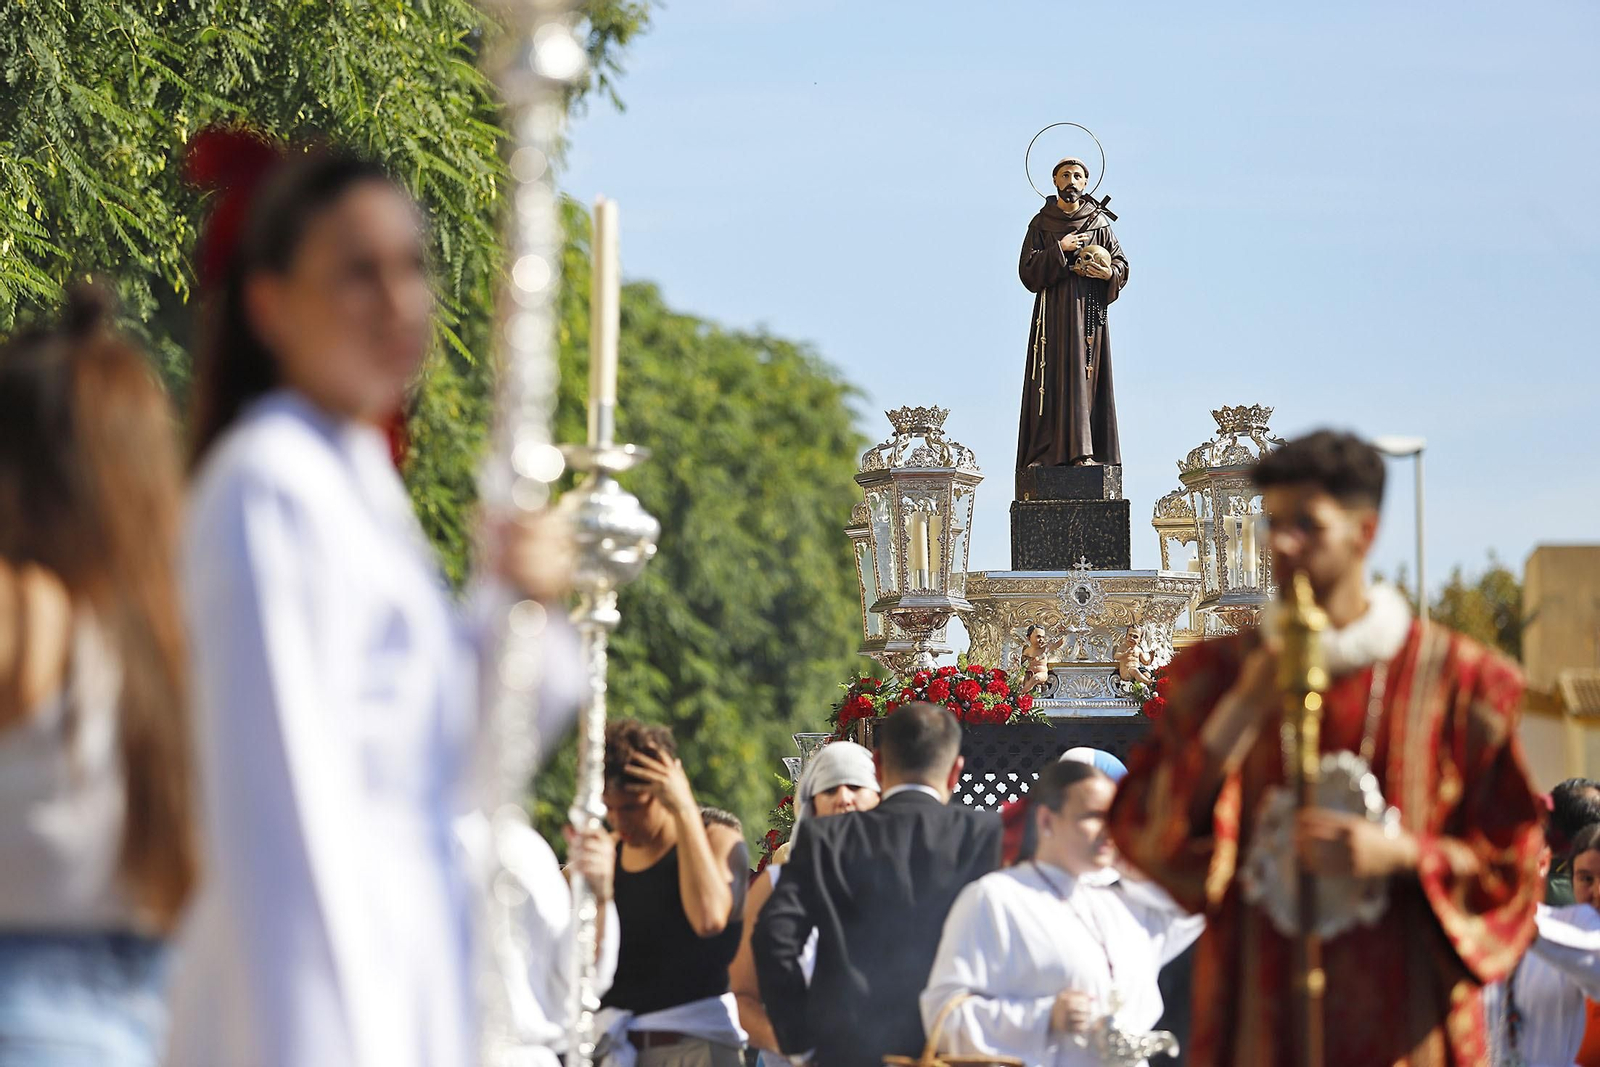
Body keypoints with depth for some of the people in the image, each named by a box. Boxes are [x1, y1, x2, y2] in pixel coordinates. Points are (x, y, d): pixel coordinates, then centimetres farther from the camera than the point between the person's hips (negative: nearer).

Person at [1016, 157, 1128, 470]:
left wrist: (1109, 273, -11)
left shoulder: (1100, 223, 11)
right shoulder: (1041, 224, 7)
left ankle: (1082, 451, -8)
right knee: (1054, 375, -9)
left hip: (1089, 310, 1)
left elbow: (1122, 265, 11)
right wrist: (1059, 250, -12)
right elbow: (1029, 272, -1)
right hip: (1055, 310, -1)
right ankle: (1046, 453, -12)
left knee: (1086, 375, -5)